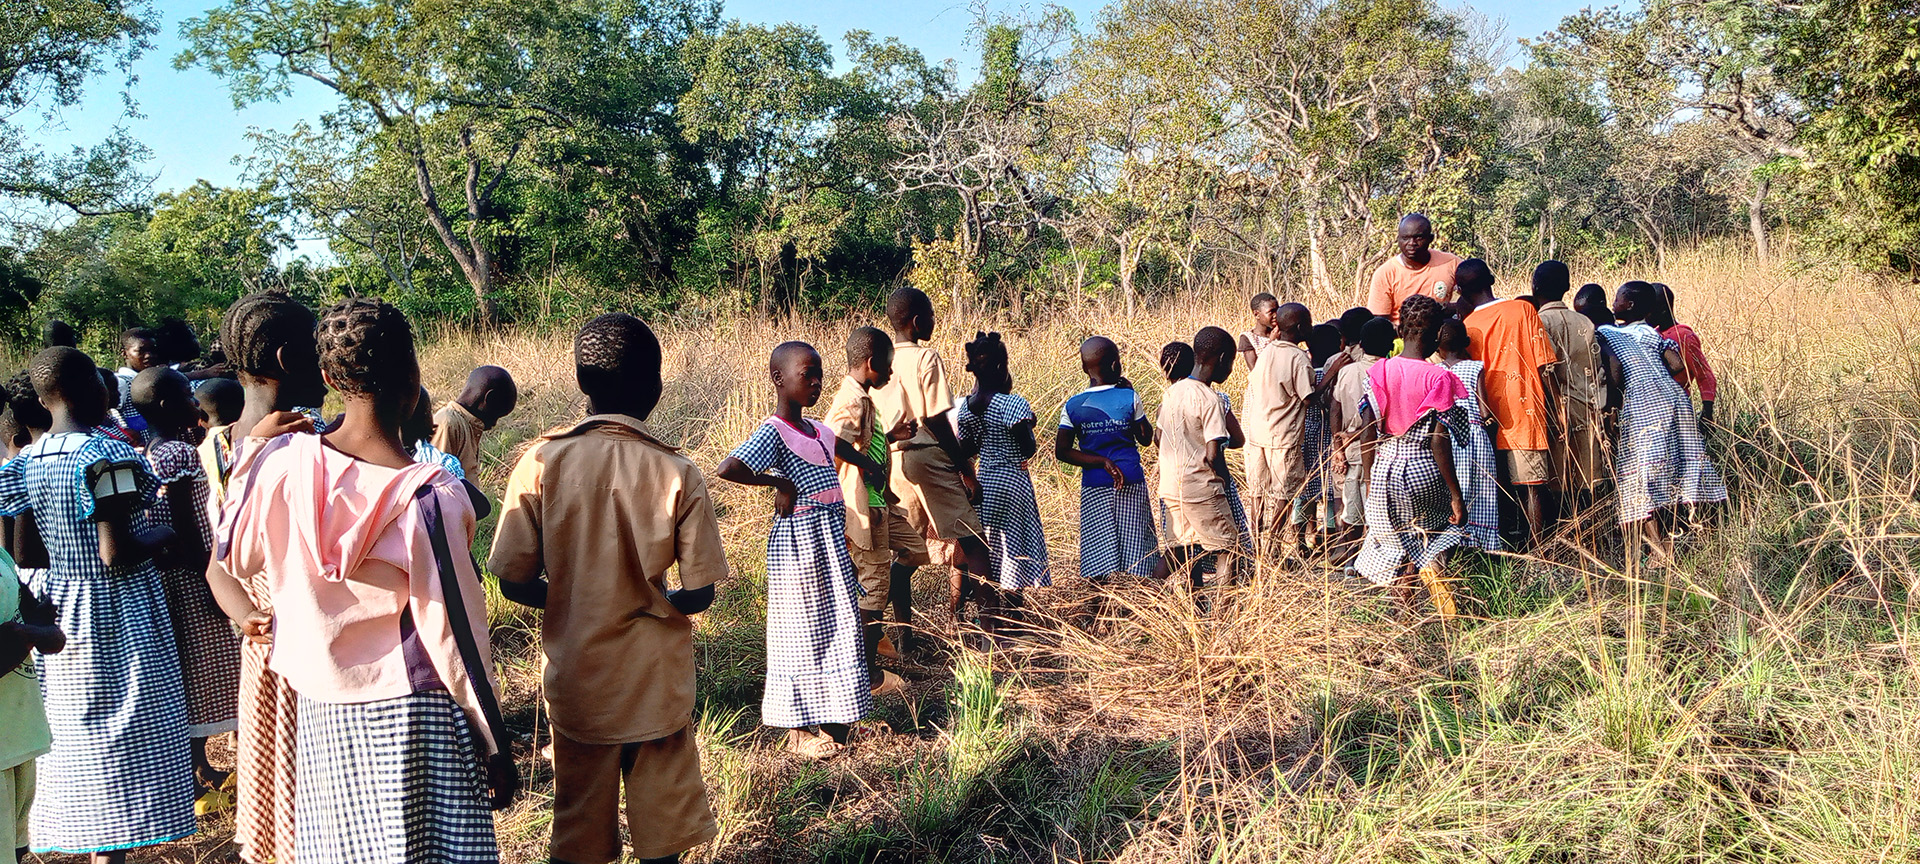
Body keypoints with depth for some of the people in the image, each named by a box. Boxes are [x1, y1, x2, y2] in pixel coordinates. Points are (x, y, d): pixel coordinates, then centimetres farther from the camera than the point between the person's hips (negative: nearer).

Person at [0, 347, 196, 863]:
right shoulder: (108, 455, -19)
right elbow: (116, 553, -23)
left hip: (61, 610, 7)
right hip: (120, 614, -7)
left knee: (78, 741, 18)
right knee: (122, 741, 2)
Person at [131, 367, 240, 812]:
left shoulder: (152, 452, 10)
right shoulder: (181, 453, -18)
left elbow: (170, 521, 14)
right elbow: (186, 528, -20)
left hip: (172, 574, 9)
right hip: (190, 577, -9)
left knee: (189, 677, 16)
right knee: (197, 674, -1)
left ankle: (200, 768, 27)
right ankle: (197, 783, 7)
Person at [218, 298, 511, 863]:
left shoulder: (279, 461, -8)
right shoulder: (430, 496, -21)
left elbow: (233, 554, 13)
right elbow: (455, 637, -16)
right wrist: (497, 749, -5)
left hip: (319, 711, 5)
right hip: (414, 714, -5)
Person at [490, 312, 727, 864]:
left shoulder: (540, 462, -10)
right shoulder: (677, 474, -12)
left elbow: (513, 582, -7)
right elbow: (699, 595, -10)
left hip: (576, 680, 1)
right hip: (657, 685, -1)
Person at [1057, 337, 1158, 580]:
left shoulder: (1072, 405, -2)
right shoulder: (1129, 397, -5)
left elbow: (1061, 451, -6)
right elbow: (1146, 438, 7)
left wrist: (1101, 461, -5)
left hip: (1094, 487, 1)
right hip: (1132, 483, -1)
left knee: (1097, 562, 4)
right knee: (1137, 548, 7)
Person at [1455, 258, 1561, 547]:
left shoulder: (1468, 327, 0)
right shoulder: (1523, 309, 0)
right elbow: (1545, 367, -1)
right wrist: (1553, 413, 5)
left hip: (1491, 419, 0)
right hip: (1528, 414, 0)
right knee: (1532, 487, 3)